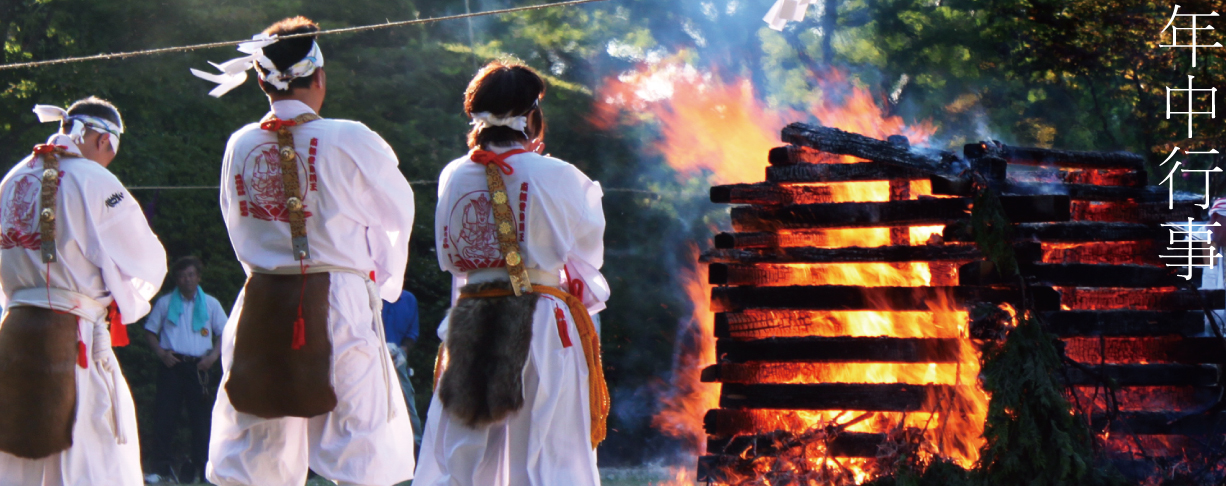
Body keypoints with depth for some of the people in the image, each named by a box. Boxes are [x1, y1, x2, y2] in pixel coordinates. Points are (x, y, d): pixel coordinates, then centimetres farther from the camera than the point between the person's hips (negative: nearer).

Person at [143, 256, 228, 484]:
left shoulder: (210, 304, 12)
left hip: (199, 366, 1)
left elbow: (224, 333, 14)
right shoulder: (165, 303, 11)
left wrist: (214, 355, -3)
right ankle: (161, 467, -5)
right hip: (172, 364, -1)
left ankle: (199, 465, 5)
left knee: (200, 418, -1)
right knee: (165, 415, -7)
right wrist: (161, 352, -3)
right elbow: (150, 331, 14)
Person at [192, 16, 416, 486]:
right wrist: (383, 281, 22)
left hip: (262, 308, 4)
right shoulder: (349, 141, -8)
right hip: (338, 306, -4)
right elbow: (398, 212, 6)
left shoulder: (240, 146, 4)